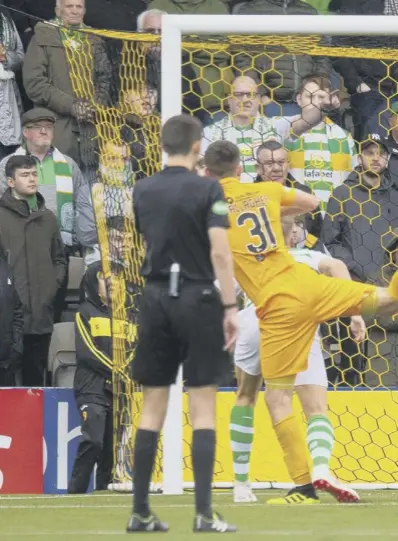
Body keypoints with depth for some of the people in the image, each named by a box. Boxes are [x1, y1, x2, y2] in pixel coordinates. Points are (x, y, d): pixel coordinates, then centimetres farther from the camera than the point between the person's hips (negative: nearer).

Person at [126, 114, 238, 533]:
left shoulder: (143, 191, 7)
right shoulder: (207, 189, -9)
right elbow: (219, 252, -16)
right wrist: (230, 306, -13)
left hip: (156, 298, 4)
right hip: (198, 299, -4)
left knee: (152, 408, 8)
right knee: (203, 408, -2)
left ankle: (140, 512, 8)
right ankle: (204, 514, -6)